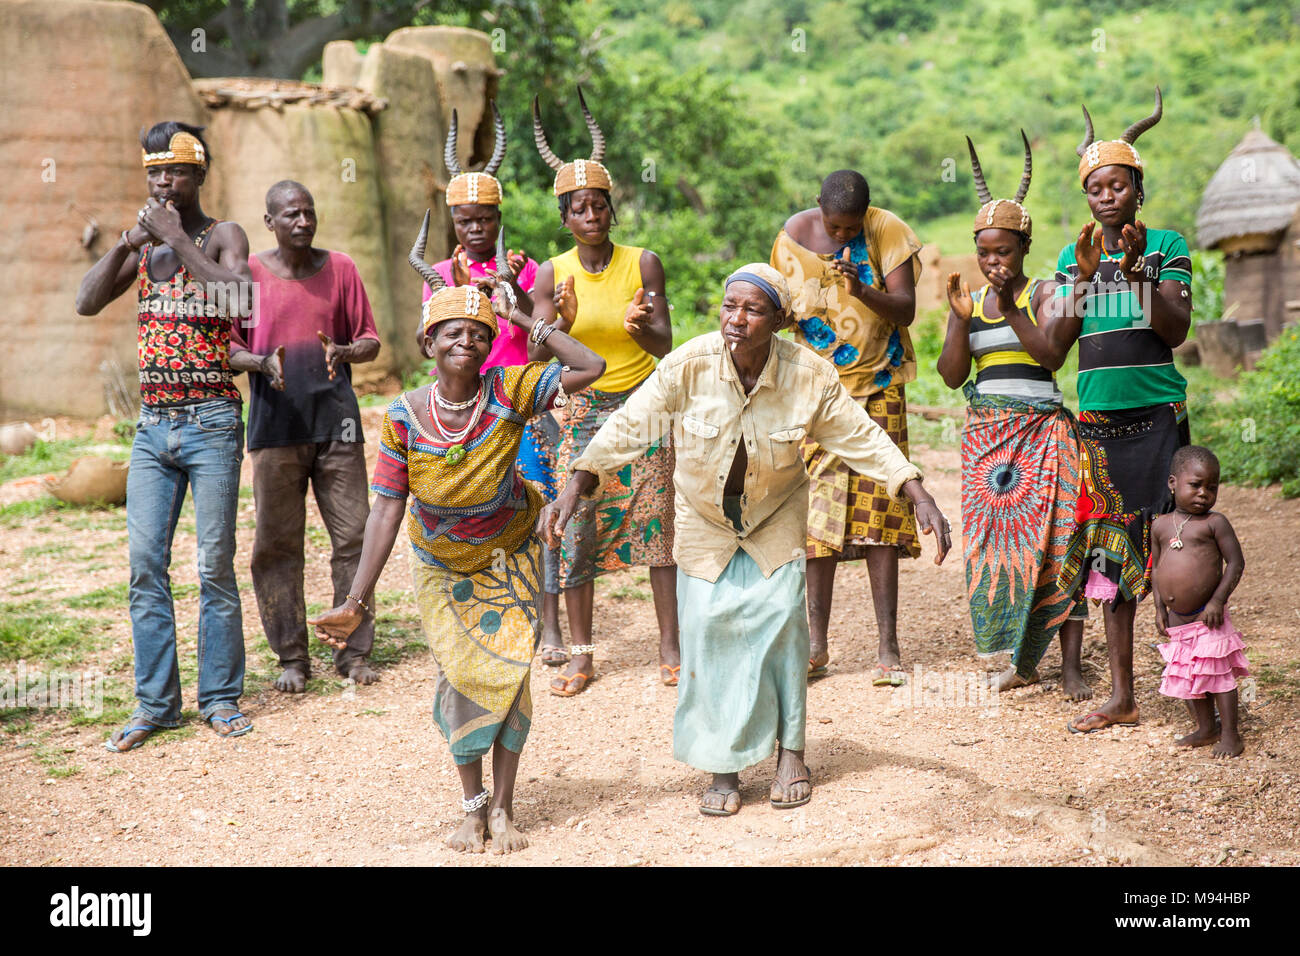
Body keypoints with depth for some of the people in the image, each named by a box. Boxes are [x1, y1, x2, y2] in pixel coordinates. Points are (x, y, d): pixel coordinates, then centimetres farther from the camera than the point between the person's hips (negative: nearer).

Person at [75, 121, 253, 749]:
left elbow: (236, 297, -21)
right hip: (152, 424, 5)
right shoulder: (144, 244, 13)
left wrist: (178, 237, -17)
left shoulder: (223, 236, -1)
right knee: (145, 566, 2)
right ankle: (155, 702, 9)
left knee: (215, 566, -1)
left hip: (211, 421, -5)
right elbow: (87, 303, 3)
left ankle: (219, 697, 10)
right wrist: (129, 240, -7)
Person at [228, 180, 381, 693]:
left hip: (336, 421, 1)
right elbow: (225, 346, 4)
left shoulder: (340, 268, 8)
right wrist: (261, 362, -16)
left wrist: (345, 353, -12)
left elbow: (370, 339, 10)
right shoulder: (246, 273, 4)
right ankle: (292, 657, 10)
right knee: (277, 545, 0)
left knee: (353, 538, 0)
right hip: (274, 425, -1)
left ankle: (354, 652, 9)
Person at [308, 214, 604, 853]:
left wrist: (524, 319, -26)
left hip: (509, 556, 0)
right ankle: (472, 806, 17)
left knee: (507, 672, -4)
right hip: (441, 564, 1)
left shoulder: (508, 392, -20)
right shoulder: (404, 415, -18)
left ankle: (503, 807, 11)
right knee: (463, 676, -1)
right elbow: (386, 509, -16)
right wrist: (355, 601, -20)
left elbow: (590, 368, -31)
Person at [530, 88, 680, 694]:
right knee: (576, 527, -1)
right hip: (584, 409, 1)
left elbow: (665, 345, -6)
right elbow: (536, 351, -8)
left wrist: (640, 327, -29)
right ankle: (581, 655, 10)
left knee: (654, 524, -2)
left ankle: (671, 648, 8)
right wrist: (563, 321, -27)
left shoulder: (643, 263, -4)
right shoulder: (552, 273, -1)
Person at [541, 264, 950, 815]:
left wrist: (920, 498, -14)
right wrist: (574, 490, -26)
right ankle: (723, 767, 10)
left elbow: (862, 439, -10)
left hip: (776, 515, 0)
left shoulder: (810, 376, -19)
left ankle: (790, 749, 11)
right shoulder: (688, 366, -24)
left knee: (782, 617, -8)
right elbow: (628, 428, -19)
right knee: (710, 629, -4)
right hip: (704, 515, 0)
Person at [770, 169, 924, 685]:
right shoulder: (792, 236, -1)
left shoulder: (888, 232, -6)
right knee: (816, 511, -1)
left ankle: (888, 647, 0)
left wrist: (862, 290, -28)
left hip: (877, 389, -1)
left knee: (878, 511, -4)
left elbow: (906, 309, -11)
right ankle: (817, 645, 6)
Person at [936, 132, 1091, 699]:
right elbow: (951, 376, 3)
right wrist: (961, 320, -10)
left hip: (1040, 431, -4)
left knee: (1051, 541, -8)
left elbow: (1052, 354, -14)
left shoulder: (1044, 293, 1)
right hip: (986, 434, 4)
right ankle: (1022, 660, 13)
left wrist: (1011, 309, -21)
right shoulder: (967, 302, 11)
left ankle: (1070, 665, -4)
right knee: (993, 541, 2)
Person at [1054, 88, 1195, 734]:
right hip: (1097, 419, 3)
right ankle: (1121, 697, 9)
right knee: (1110, 552, 4)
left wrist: (1138, 270, -18)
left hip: (1155, 414, -3)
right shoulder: (1073, 255, 12)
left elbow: (1175, 330, -8)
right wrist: (1086, 276, -8)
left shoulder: (1165, 245, 3)